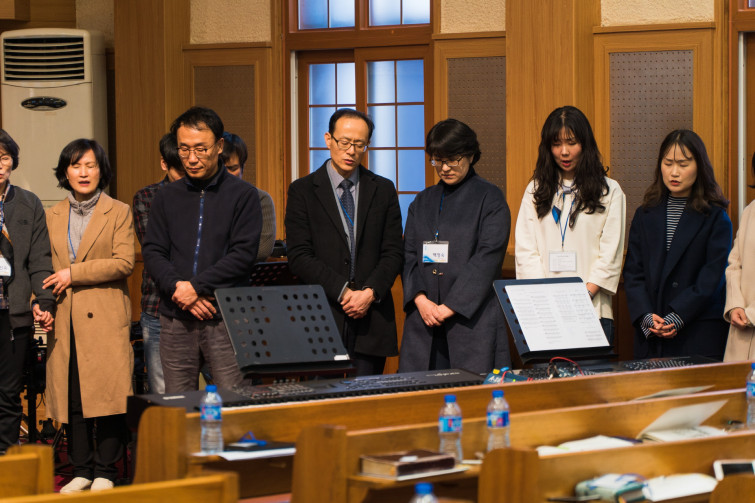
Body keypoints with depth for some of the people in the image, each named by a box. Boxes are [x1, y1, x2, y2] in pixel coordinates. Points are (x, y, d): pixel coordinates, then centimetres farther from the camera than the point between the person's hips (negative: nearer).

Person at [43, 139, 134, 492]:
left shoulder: (119, 212, 5)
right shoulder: (52, 216, 16)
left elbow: (123, 262, -6)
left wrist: (74, 273, -11)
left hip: (105, 317, -3)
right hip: (66, 319, 3)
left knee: (107, 395, -6)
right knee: (72, 397, 2)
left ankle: (105, 472, 3)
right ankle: (81, 470, 11)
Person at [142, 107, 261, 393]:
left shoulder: (243, 195, 3)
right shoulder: (167, 197, 14)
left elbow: (243, 254, -6)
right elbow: (152, 252, 8)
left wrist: (197, 286, -12)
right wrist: (177, 287, -10)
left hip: (226, 318, -3)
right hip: (175, 320, 3)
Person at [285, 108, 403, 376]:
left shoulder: (383, 190, 12)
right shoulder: (303, 191, 4)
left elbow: (393, 253, 7)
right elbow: (299, 256, -4)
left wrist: (370, 292, -10)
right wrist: (343, 291, -13)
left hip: (372, 320, 2)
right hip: (323, 318, -2)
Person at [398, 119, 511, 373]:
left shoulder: (490, 198, 1)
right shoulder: (423, 202, 17)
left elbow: (487, 258, -8)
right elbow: (409, 255, 11)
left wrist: (450, 307, -13)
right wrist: (420, 299, -7)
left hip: (472, 316, -4)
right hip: (424, 316, 4)